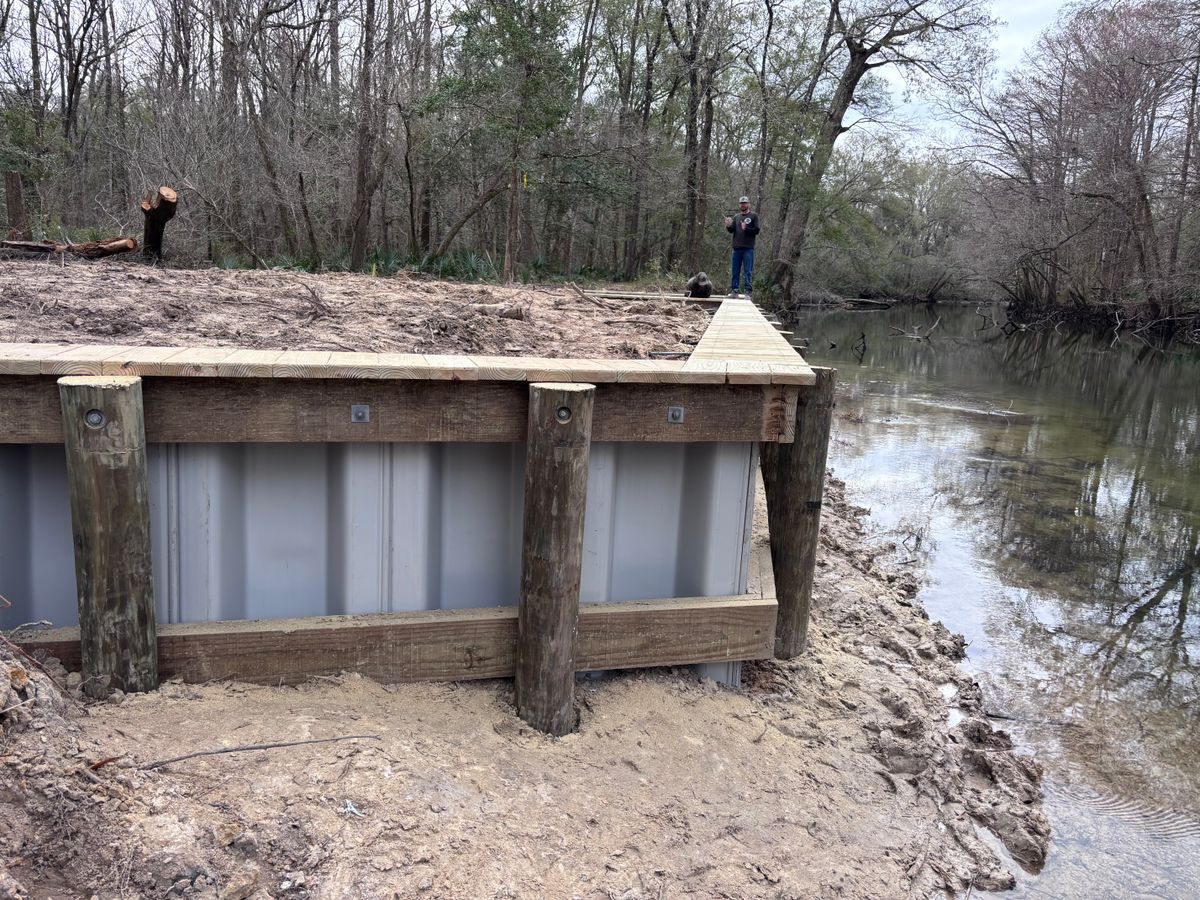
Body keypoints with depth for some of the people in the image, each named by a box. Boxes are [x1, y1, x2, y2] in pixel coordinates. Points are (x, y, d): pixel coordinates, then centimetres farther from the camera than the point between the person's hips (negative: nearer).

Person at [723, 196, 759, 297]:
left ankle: (747, 292, -4)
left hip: (748, 248, -4)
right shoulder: (736, 217, 16)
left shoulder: (753, 216, 5)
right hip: (736, 248, 4)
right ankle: (733, 290, 10)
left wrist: (746, 229, -19)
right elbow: (731, 230, 5)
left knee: (748, 271, -4)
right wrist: (728, 226, -17)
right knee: (734, 272, 5)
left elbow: (756, 230, -3)